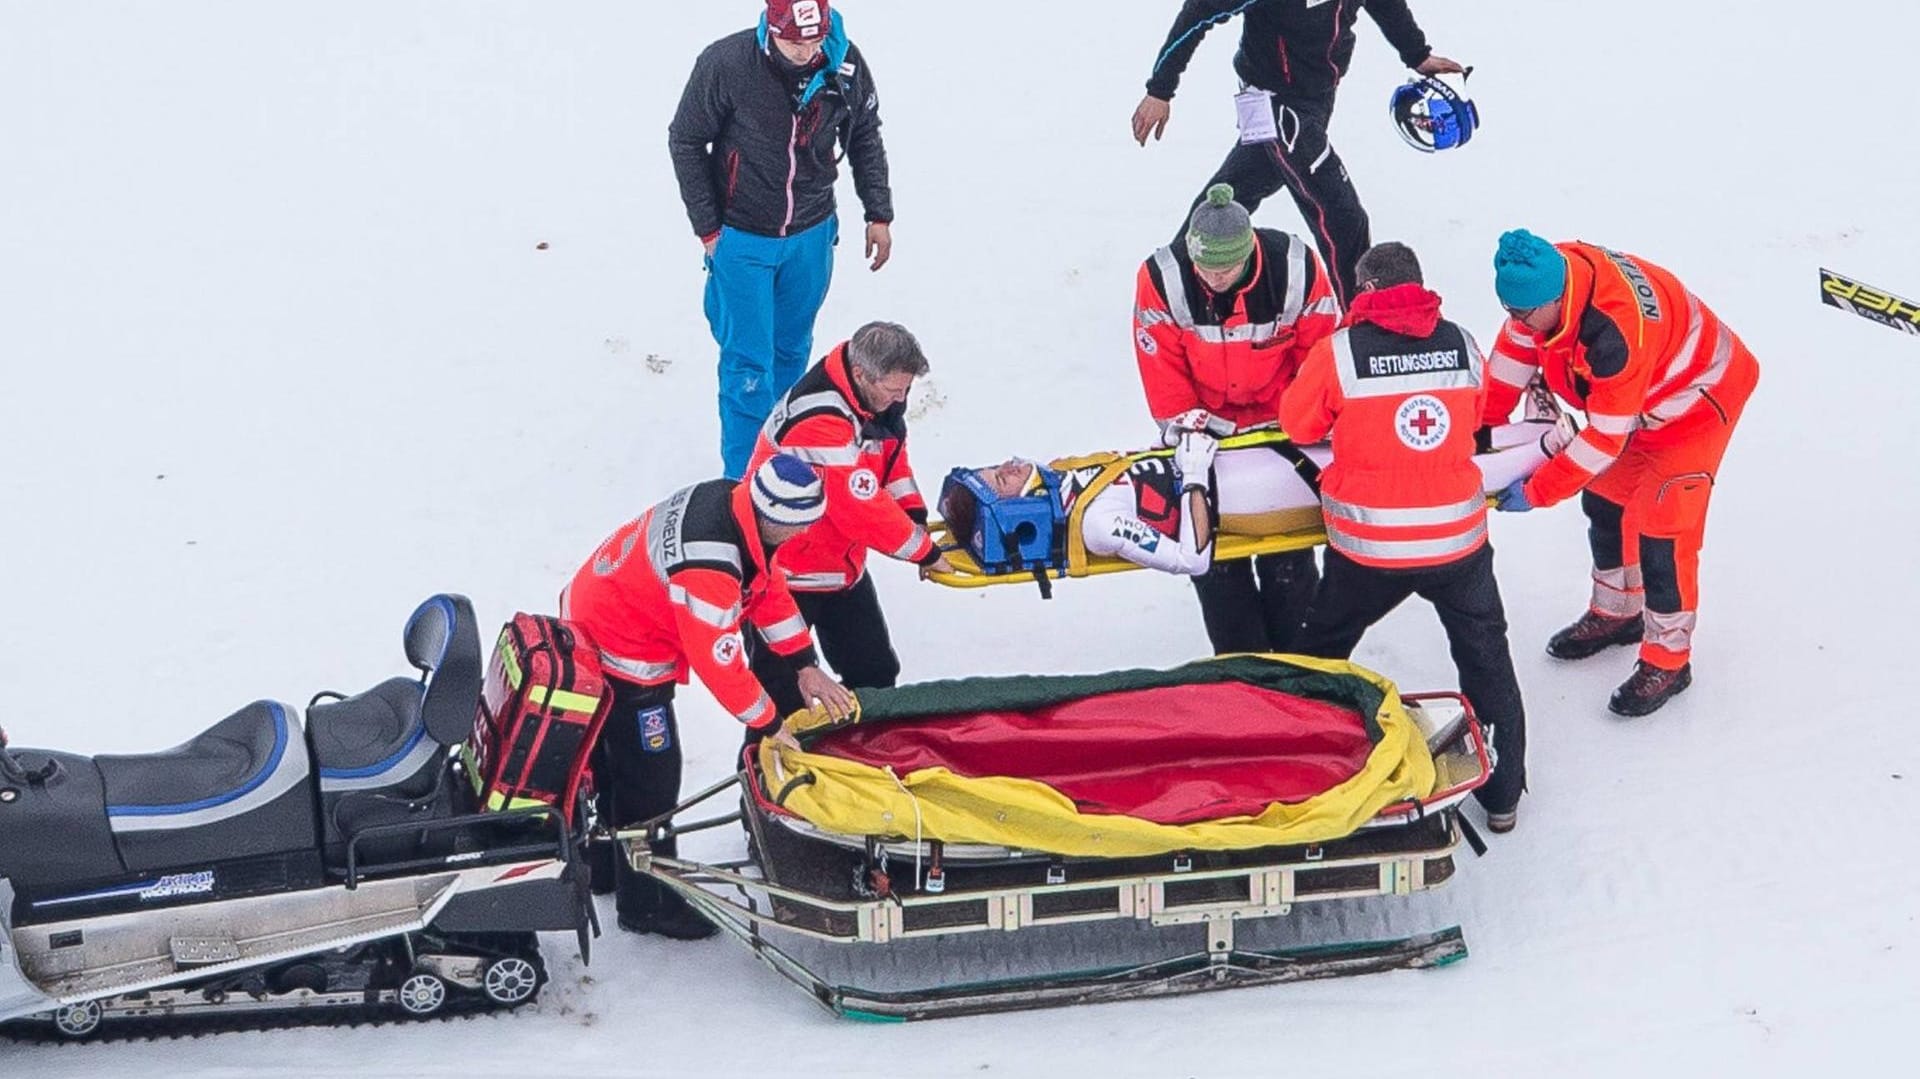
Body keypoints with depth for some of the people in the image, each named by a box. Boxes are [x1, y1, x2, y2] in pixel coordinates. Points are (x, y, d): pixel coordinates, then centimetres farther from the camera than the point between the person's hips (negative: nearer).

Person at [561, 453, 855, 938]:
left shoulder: (733, 498, -11)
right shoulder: (707, 568, -38)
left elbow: (768, 588, 2)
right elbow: (718, 662, -30)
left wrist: (806, 665, 1)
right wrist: (770, 726, -17)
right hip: (623, 658, -10)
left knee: (612, 760, 26)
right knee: (650, 780, 4)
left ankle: (603, 863, 45)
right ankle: (646, 904, 19)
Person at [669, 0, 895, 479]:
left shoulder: (847, 65, -14)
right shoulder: (725, 64, -24)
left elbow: (865, 138, 6)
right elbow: (685, 142, -9)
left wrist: (878, 214, 5)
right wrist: (708, 228, -8)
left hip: (811, 236, 3)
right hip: (742, 241, -3)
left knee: (791, 350, 17)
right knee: (748, 363, -3)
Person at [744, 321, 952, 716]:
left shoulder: (874, 395, -6)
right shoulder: (818, 421, -34)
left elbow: (891, 457, 11)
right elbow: (864, 509, -31)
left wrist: (914, 517, -5)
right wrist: (925, 551, -19)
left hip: (842, 563, 9)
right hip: (787, 575, -9)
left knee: (875, 673, 16)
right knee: (781, 697, -2)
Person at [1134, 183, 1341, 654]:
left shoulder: (1297, 270, -23)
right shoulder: (1162, 279, -22)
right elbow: (1161, 364, -12)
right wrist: (1182, 421, -16)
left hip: (1281, 425, -1)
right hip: (1207, 426, 1)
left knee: (1287, 559, 4)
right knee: (1213, 553, 1)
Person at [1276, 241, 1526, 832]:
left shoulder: (1338, 352, -11)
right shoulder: (1463, 345, -2)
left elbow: (1298, 424, 3)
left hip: (1369, 547, -2)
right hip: (1459, 538, 2)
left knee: (1321, 654, 20)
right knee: (1486, 659, 18)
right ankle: (1503, 793, 24)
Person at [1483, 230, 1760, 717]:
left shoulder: (1617, 333, -42)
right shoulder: (1547, 278, -21)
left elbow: (1607, 436, -34)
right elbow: (1515, 348, -1)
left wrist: (1536, 493, -28)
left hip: (1696, 400, -9)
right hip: (1637, 399, 9)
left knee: (1662, 530, -11)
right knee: (1605, 500, 17)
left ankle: (1668, 660, 1)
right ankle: (1616, 612, 37)